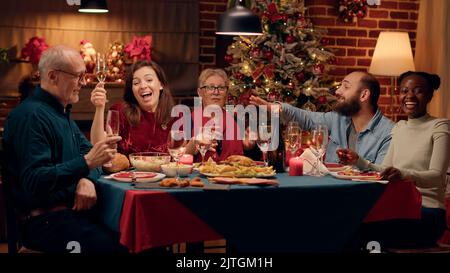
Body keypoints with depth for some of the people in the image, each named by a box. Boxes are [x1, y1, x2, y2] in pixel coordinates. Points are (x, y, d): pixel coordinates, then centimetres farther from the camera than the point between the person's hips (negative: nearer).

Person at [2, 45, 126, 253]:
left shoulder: (62, 112, 19)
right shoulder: (32, 116, -14)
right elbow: (34, 182, -23)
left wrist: (88, 178, -7)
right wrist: (87, 163, -28)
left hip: (73, 210, 9)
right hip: (45, 220, -9)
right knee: (119, 244, -29)